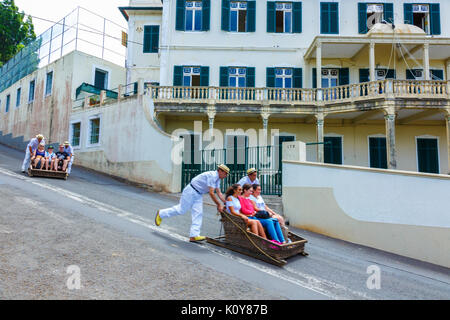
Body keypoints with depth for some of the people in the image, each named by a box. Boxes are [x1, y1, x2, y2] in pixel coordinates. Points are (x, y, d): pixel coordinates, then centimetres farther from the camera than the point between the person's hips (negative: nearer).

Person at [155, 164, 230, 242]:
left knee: (198, 214, -2)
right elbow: (211, 193, -25)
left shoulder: (217, 179, 8)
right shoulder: (212, 175, -23)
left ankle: (194, 235, -3)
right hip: (191, 191, -9)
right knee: (181, 209, 0)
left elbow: (219, 193, 13)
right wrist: (219, 204, -20)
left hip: (198, 194, 9)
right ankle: (161, 213, 21)